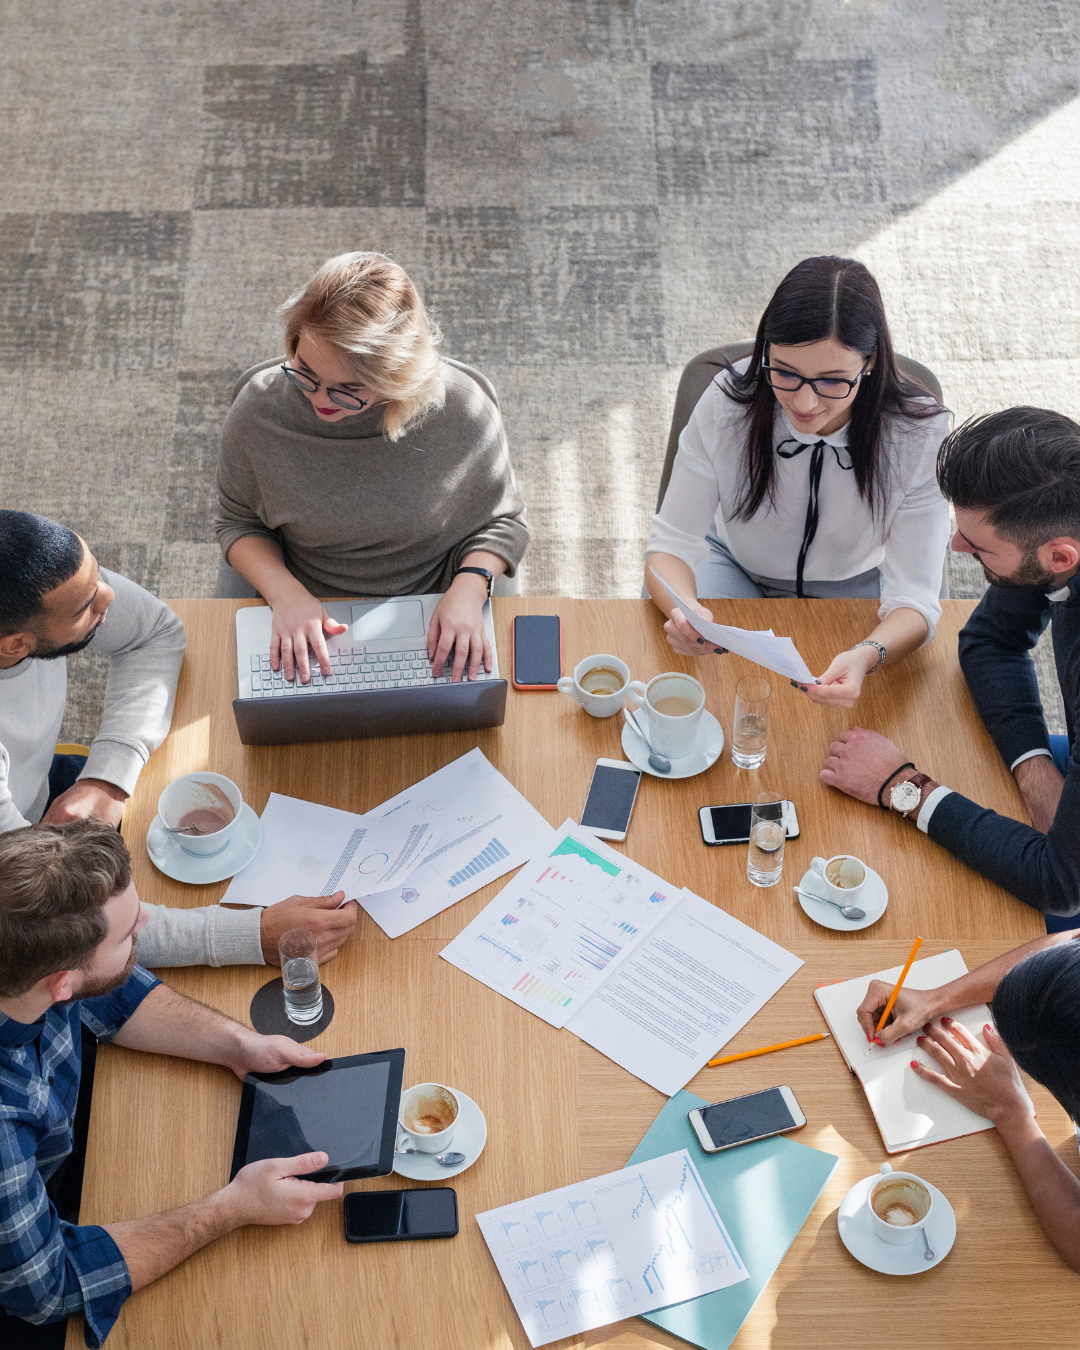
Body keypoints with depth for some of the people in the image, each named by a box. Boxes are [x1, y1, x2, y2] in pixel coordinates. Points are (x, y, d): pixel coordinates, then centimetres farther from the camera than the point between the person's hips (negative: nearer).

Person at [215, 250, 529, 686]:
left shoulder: (464, 409, -16)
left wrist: (468, 590, -18)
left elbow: (502, 520, 0)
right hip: (306, 624, 1)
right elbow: (239, 523, 3)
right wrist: (285, 594, -15)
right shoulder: (259, 410, -13)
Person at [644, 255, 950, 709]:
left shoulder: (920, 434, -28)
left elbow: (914, 598, -29)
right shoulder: (727, 403, -27)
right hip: (736, 569, 1)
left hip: (855, 588, 0)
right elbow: (671, 543, -22)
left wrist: (867, 655, -53)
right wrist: (685, 611, -47)